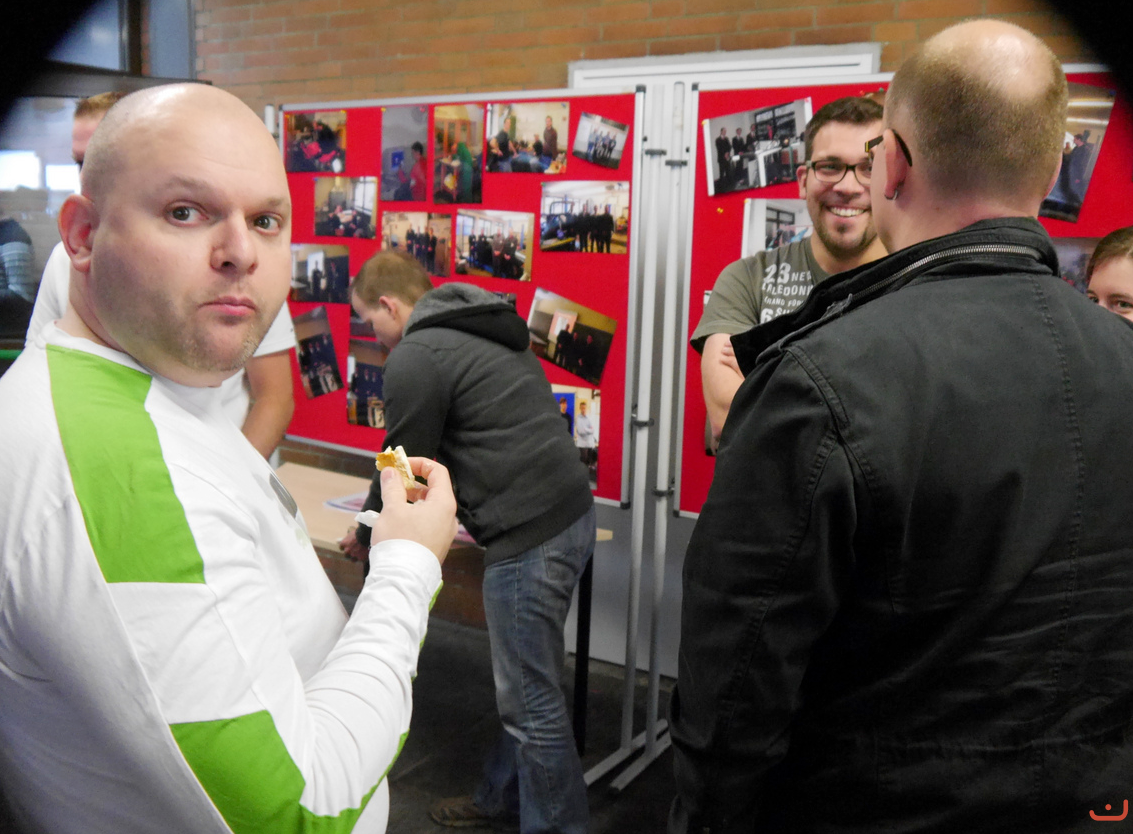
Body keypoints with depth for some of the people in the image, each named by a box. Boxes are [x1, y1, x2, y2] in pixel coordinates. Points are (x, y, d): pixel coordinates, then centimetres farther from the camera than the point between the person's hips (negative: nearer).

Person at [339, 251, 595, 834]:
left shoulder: (415, 357, -9)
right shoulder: (484, 331, 19)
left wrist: (366, 533, 14)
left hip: (530, 536, -10)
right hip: (569, 513, 10)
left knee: (531, 702, 1)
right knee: (524, 686, 21)